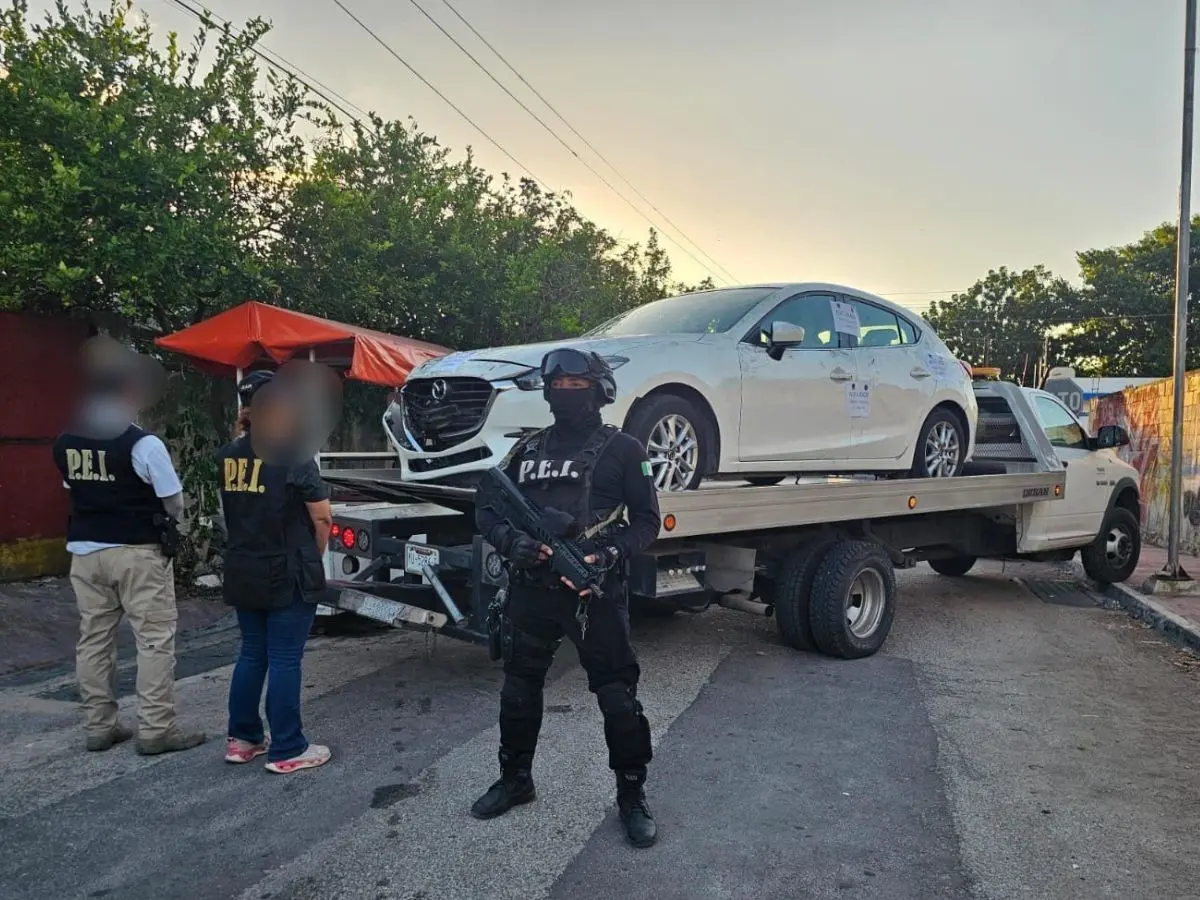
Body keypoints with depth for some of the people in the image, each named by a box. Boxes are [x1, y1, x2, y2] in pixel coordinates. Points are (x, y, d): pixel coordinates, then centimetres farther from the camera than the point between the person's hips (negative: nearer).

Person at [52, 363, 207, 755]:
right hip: (137, 552, -6)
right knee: (154, 639, 0)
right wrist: (167, 524, 12)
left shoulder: (64, 443, 5)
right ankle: (155, 730, 2)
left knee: (94, 639, 13)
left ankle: (98, 726, 21)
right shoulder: (143, 444, -15)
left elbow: (73, 489, 12)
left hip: (85, 551, 7)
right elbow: (174, 502, -9)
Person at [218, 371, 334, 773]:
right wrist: (314, 556, 4)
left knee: (252, 654, 18)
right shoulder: (293, 455, -16)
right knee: (284, 660, 0)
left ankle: (242, 738, 27)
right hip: (287, 575, -7)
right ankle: (287, 751, 9)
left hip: (242, 573, 7)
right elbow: (322, 517, -13)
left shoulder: (228, 455, 4)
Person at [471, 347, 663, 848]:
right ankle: (515, 780, 37)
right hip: (530, 589, 5)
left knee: (618, 697, 0)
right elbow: (486, 509, 11)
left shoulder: (621, 450, -1)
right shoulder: (529, 450, 11)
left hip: (597, 592, -4)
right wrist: (511, 541, -9)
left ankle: (632, 796, 19)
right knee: (519, 689, 16)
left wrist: (609, 554, -19)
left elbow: (647, 521, -2)